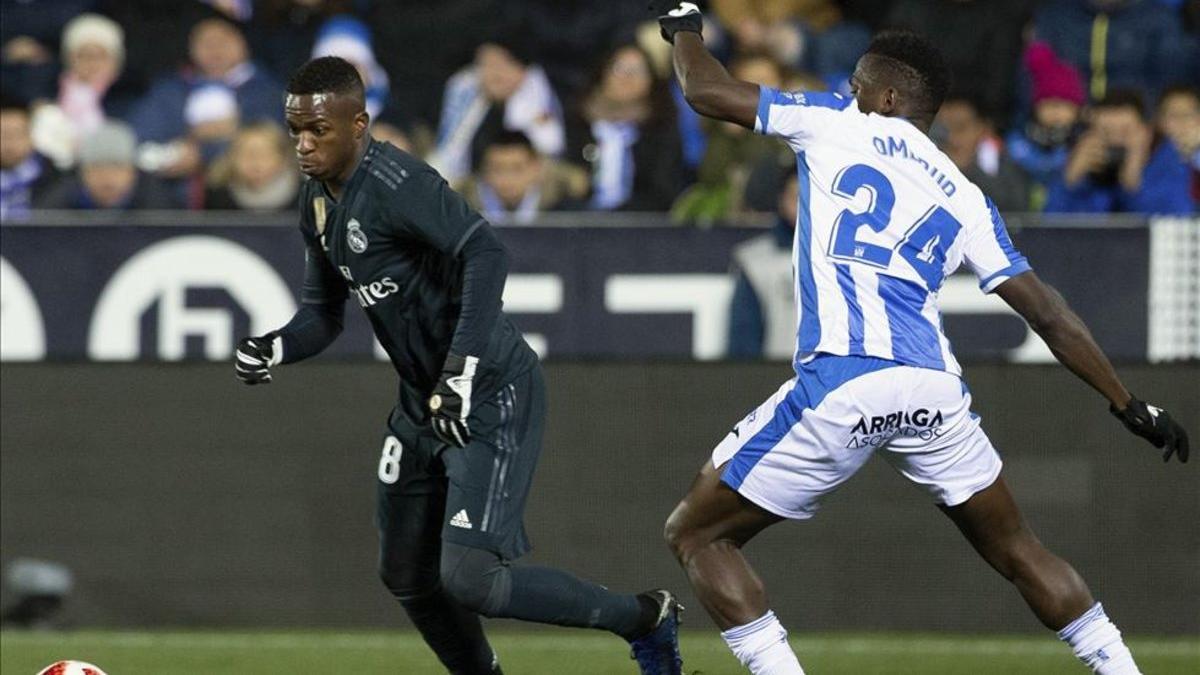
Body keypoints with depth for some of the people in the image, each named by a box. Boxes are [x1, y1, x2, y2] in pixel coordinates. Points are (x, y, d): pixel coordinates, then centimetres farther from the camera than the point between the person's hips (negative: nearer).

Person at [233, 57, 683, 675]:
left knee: (467, 578, -18)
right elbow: (324, 311, 18)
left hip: (490, 396, -10)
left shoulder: (394, 183, -22)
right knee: (407, 576, 16)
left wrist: (461, 369, -40)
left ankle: (645, 618, -1)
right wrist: (275, 348, -3)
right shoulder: (319, 202, 8)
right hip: (423, 402, 10)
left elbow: (486, 256, -34)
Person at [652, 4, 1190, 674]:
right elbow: (1048, 311, 16)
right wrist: (1130, 404, 22)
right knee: (1018, 550, 23)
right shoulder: (965, 200, 21)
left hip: (842, 384, -4)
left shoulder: (840, 123, 13)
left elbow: (708, 90, 20)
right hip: (936, 388, 5)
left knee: (697, 534, 8)